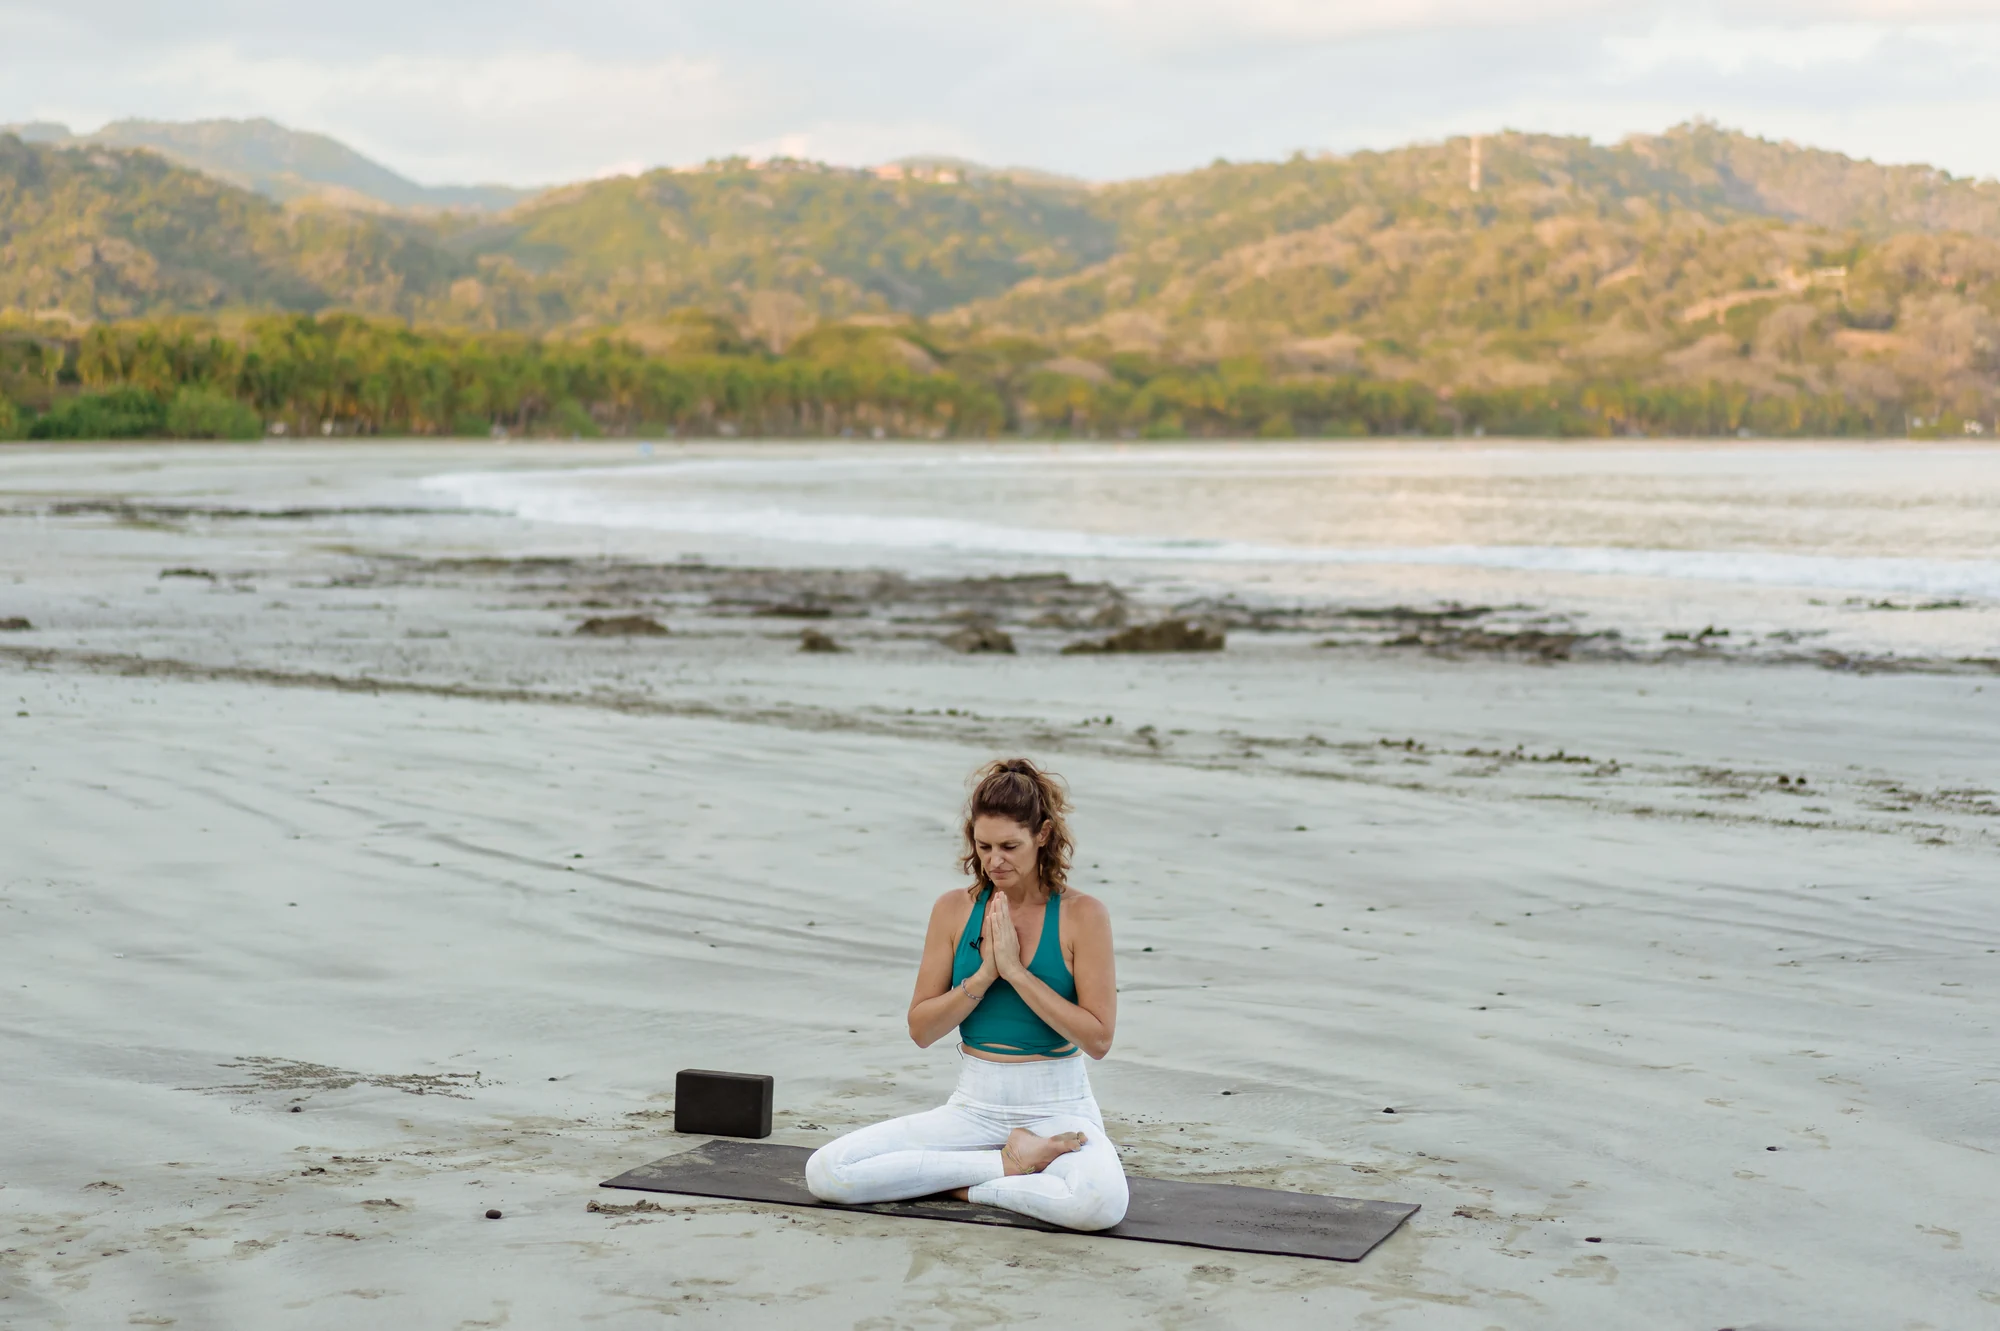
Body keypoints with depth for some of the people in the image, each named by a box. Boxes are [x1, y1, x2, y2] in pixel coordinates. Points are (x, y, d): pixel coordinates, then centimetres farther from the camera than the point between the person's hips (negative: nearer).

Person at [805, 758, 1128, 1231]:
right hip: (974, 1107, 3)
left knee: (1101, 1202, -38)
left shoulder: (1082, 915, -7)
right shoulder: (955, 909, 1)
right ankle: (1006, 1163, -11)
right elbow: (921, 1029, 2)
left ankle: (965, 1185, -11)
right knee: (825, 1172, -16)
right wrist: (984, 974, -13)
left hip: (1057, 1111, -3)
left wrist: (1015, 971, -16)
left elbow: (1098, 1038, -12)